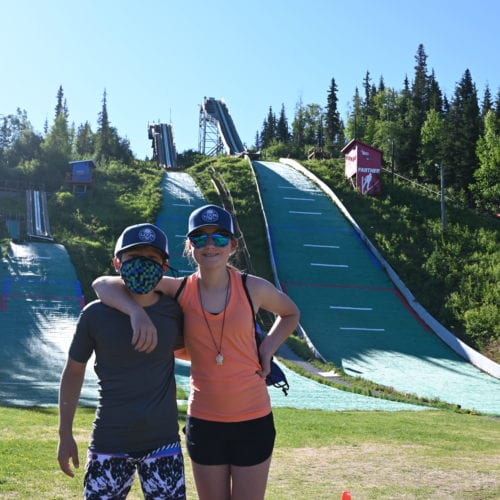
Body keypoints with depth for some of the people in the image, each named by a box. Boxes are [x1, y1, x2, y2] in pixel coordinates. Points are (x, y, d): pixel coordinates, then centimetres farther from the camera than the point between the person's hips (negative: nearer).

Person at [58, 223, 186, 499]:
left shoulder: (175, 311, -4)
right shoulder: (95, 315, -6)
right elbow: (73, 372, 5)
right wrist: (65, 434, 5)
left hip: (163, 443, 1)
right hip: (109, 445, -1)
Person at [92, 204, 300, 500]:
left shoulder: (253, 288, -6)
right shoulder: (178, 290, -5)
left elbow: (290, 314, 15)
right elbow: (103, 284, -7)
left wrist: (269, 347, -1)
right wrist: (137, 311, -25)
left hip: (253, 420, -1)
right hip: (204, 421, 1)